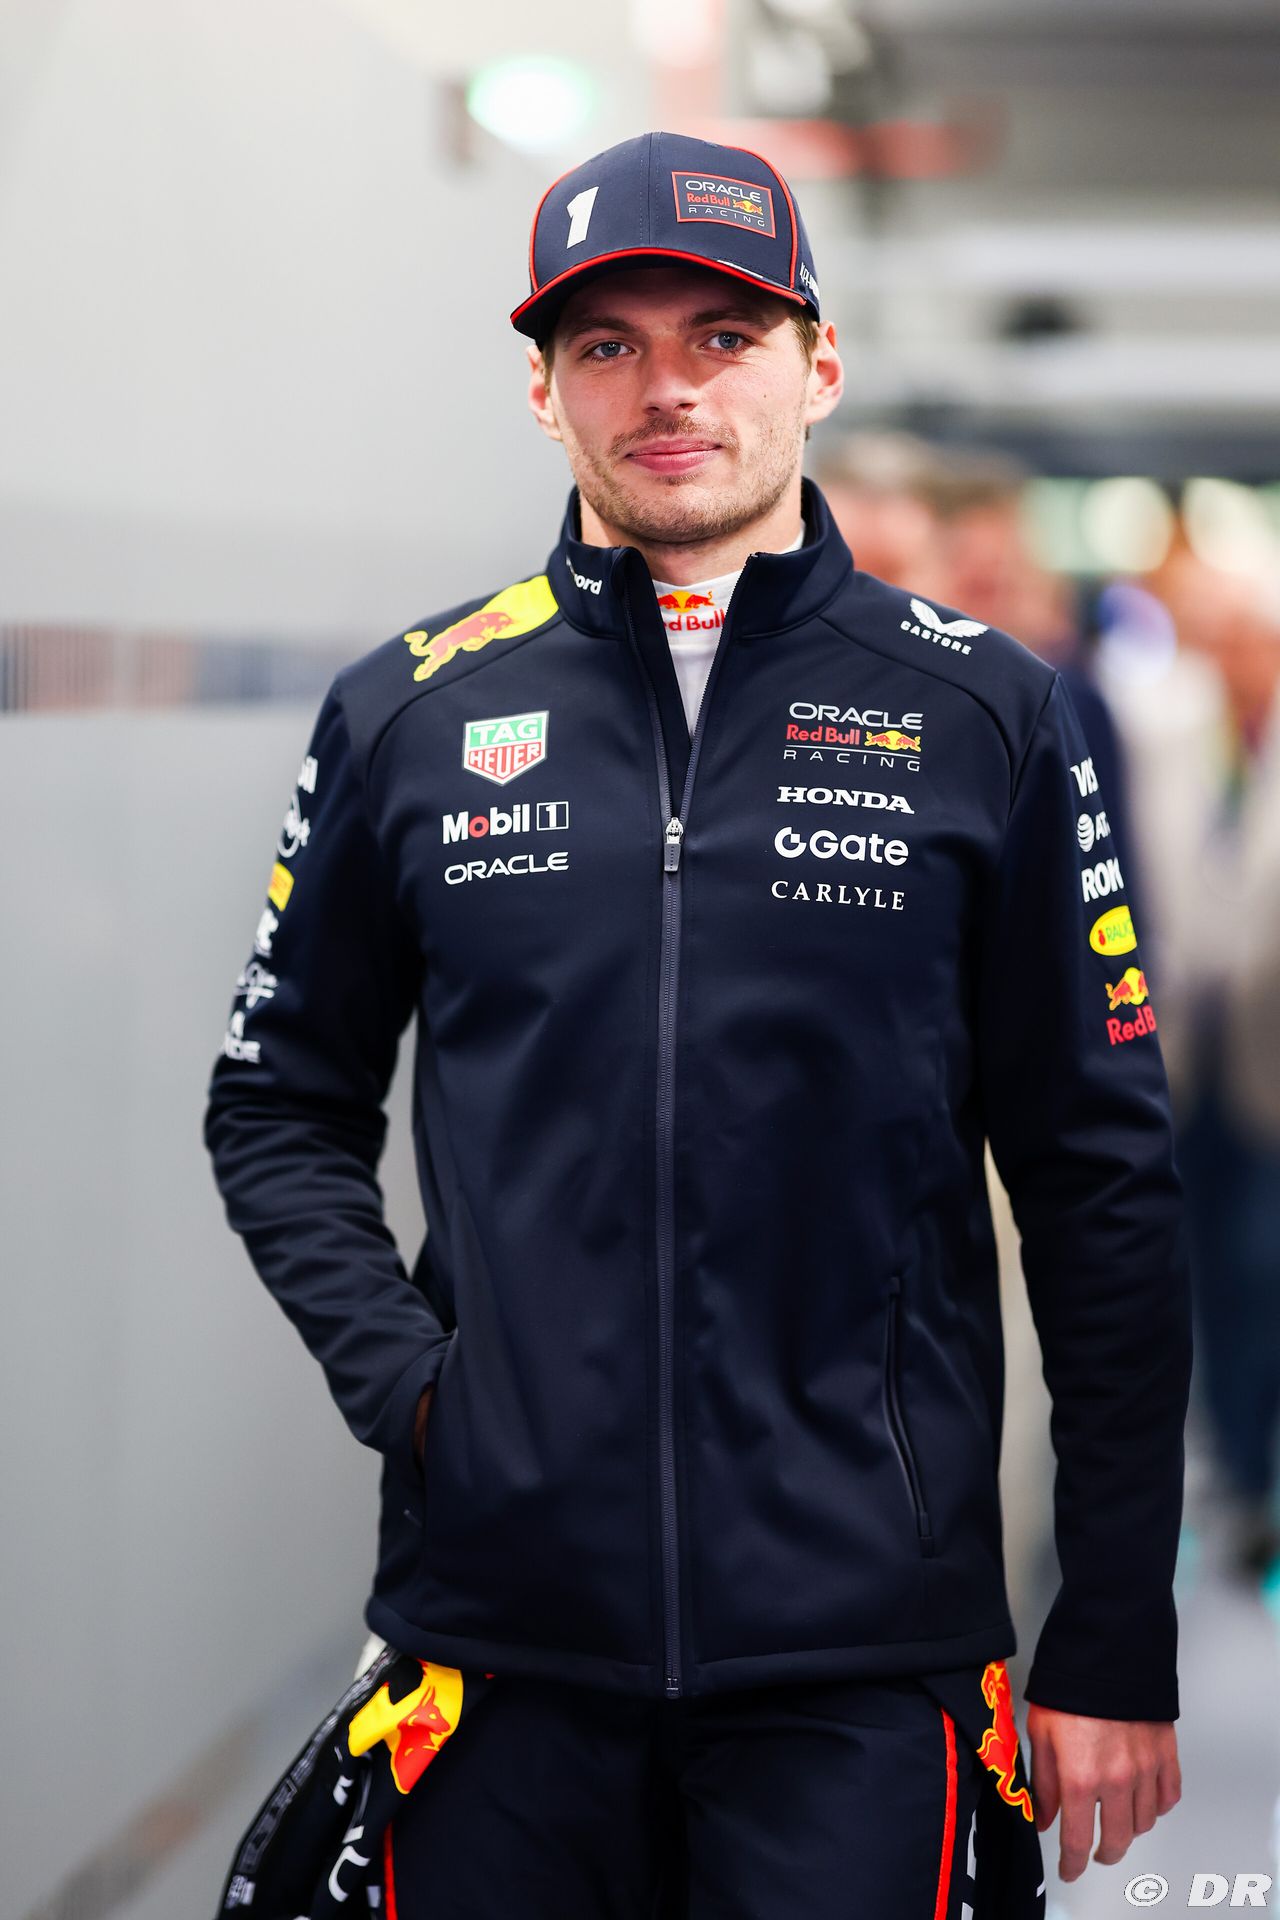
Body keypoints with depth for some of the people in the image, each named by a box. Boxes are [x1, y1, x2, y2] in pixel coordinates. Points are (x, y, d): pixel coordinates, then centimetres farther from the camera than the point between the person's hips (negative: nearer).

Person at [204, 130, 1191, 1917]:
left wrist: (1120, 1648, 1)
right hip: (502, 1624, 2)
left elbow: (1103, 1188, 3)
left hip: (861, 1652, -1)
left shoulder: (982, 714, 2)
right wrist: (393, 1363, -3)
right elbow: (282, 1105, 16)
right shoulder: (409, 715, 7)